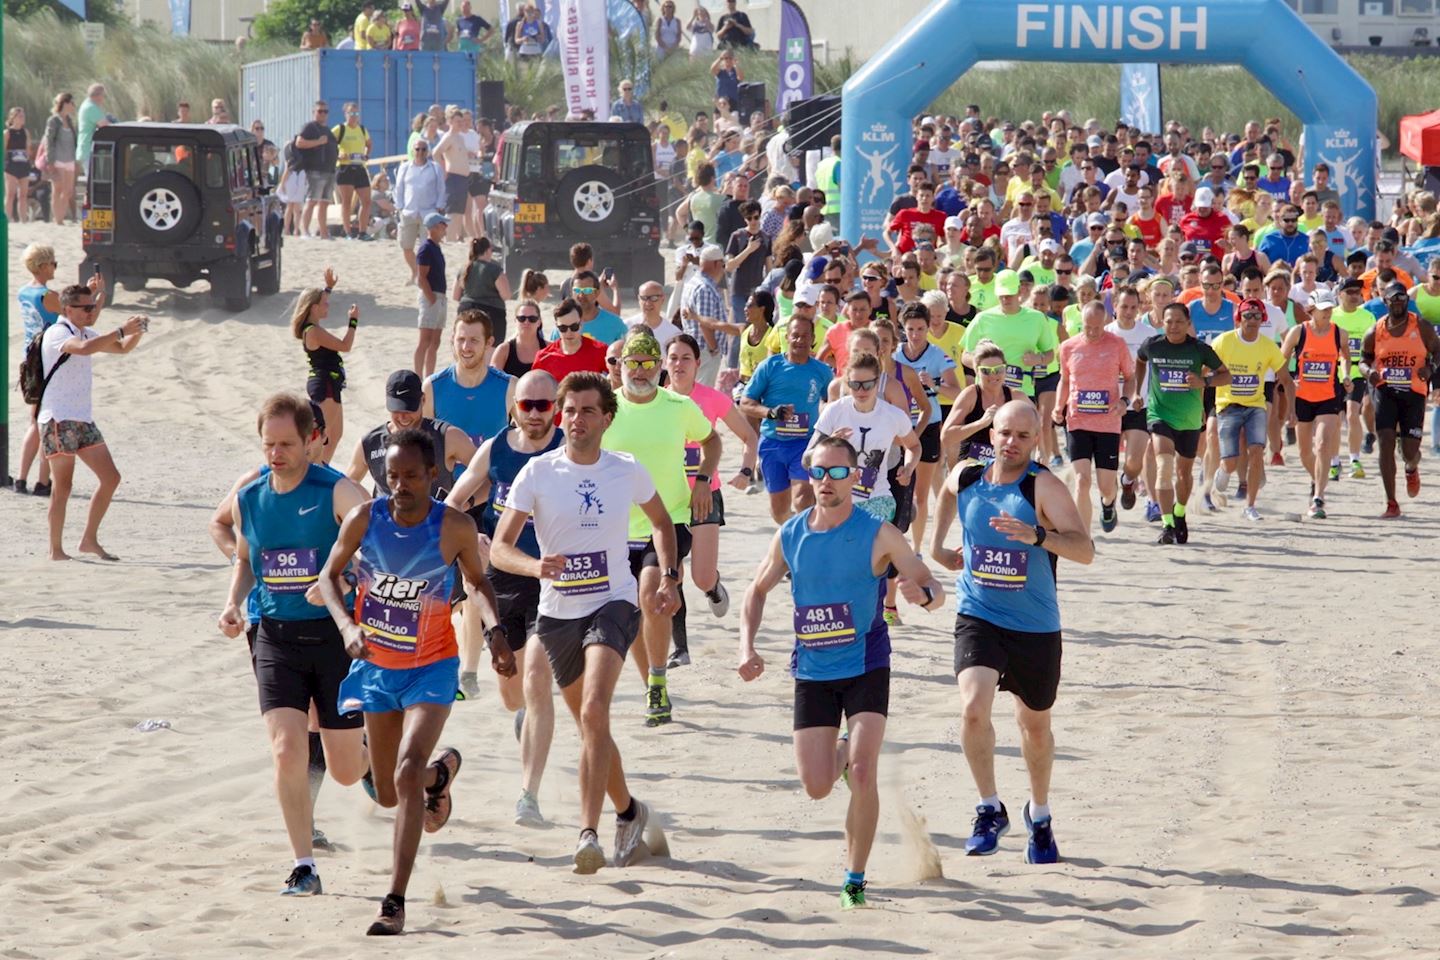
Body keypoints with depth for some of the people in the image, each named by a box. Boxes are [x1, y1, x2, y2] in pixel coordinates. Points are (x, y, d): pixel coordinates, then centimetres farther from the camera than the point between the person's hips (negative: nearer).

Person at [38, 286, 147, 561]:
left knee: (110, 478, 5)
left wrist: (137, 332, 0)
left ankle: (89, 540, 13)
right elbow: (84, 348, -33)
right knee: (62, 487, -7)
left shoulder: (86, 333, 15)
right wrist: (121, 330, -30)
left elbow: (122, 348, 21)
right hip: (59, 420, -9)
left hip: (83, 419, 9)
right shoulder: (57, 334, -12)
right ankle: (55, 550, -1)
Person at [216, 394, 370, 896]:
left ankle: (377, 763, 45)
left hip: (334, 634, -3)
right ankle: (304, 868, -4)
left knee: (345, 769, 6)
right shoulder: (248, 499, 4)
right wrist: (234, 603, 3)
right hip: (275, 636, 3)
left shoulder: (338, 493, -12)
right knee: (287, 751, -14)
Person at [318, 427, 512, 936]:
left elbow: (478, 580, 4)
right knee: (387, 794, 15)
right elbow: (329, 576, 1)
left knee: (407, 777, -23)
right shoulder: (364, 520, -13)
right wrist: (347, 626, -17)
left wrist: (495, 630, -13)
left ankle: (395, 902, -20)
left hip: (430, 669, -3)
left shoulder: (455, 527, -15)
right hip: (375, 665, 3)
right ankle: (442, 769, 53)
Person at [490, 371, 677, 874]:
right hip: (558, 611, 2)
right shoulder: (537, 473, -5)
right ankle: (629, 811, 39)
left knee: (594, 711, -24)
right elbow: (499, 548, -8)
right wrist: (535, 566, -29)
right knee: (590, 724, 14)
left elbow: (662, 522, 19)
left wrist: (667, 579, 6)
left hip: (614, 604, -2)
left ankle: (589, 833, -29)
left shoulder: (627, 471, -2)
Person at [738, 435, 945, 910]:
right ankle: (842, 754, 39)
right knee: (816, 788, 1)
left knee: (862, 773, -18)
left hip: (866, 669, -3)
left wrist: (924, 595, -32)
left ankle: (855, 879, -4)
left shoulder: (878, 534, -10)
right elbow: (758, 590, 13)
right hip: (812, 674, 3)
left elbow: (933, 586, -8)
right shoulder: (790, 536, -1)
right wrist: (747, 647, -1)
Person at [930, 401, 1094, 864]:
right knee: (974, 707, -23)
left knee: (1035, 725, 15)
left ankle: (1039, 814, 39)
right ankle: (990, 809, -7)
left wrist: (1037, 535, -42)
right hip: (978, 618, 1)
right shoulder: (965, 478, -3)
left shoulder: (1045, 487, -16)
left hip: (1036, 627, -1)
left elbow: (1085, 550, -27)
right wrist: (937, 545, 23)